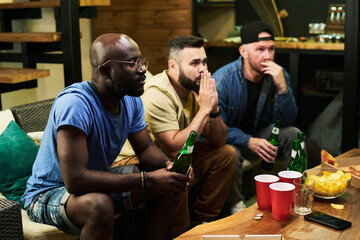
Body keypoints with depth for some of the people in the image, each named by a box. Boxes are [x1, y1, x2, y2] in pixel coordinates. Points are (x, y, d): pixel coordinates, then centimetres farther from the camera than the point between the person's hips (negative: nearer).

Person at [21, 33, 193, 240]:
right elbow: (75, 180, -37)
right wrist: (147, 180, -35)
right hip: (48, 195, -8)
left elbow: (146, 148, 6)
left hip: (98, 181, 8)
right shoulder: (75, 103, -31)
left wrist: (169, 164, -18)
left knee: (171, 180, -2)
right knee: (100, 204, -39)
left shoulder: (131, 100, -5)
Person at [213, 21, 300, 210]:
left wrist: (282, 87, -28)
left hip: (260, 134, 4)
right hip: (229, 139, -4)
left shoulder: (278, 75, -9)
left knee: (293, 134, -19)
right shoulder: (223, 80, -22)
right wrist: (249, 141, -35)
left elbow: (288, 121, -11)